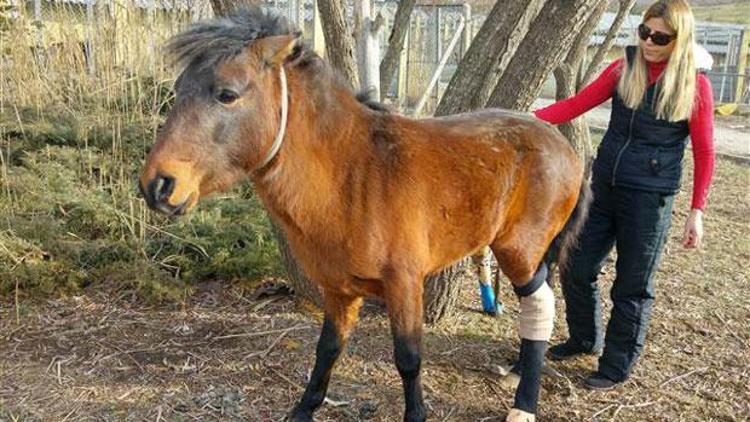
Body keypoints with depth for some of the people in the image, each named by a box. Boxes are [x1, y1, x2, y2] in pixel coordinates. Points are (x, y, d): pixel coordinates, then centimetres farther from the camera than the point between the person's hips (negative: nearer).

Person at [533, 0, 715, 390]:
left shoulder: (695, 86, -7)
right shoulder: (624, 69, 3)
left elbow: (704, 153, -4)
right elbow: (577, 104, 0)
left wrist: (697, 212, -6)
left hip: (649, 200, -4)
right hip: (603, 187, 4)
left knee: (632, 287, 5)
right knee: (576, 269, 11)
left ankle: (616, 367, 24)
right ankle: (586, 339, 37)